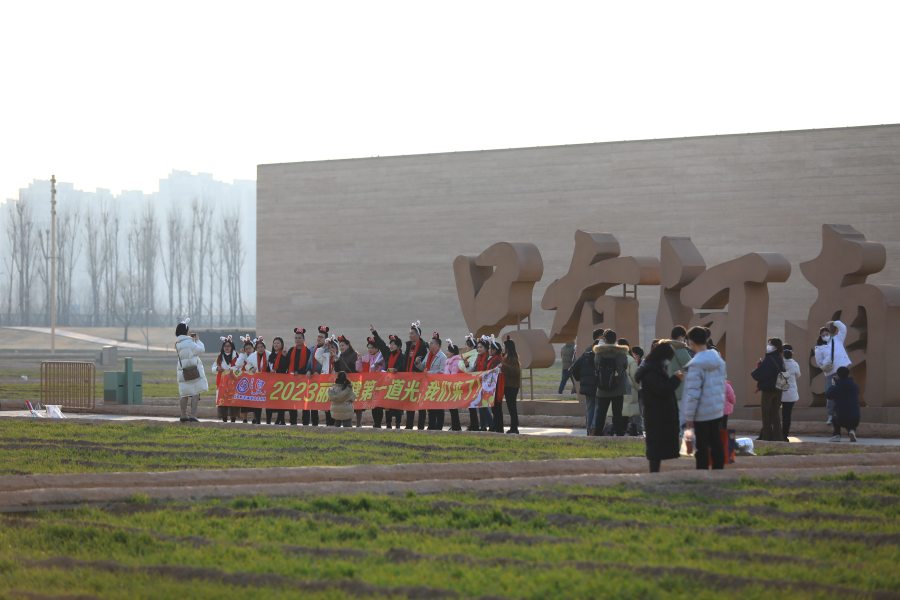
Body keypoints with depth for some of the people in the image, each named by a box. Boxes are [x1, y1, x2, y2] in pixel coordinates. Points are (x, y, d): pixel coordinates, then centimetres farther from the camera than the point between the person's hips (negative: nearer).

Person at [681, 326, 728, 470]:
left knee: (701, 447, -1)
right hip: (718, 410, 7)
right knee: (716, 443, 14)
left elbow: (693, 393, -19)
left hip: (702, 413, -7)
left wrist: (689, 416, -13)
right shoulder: (718, 360, 5)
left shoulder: (696, 365, -19)